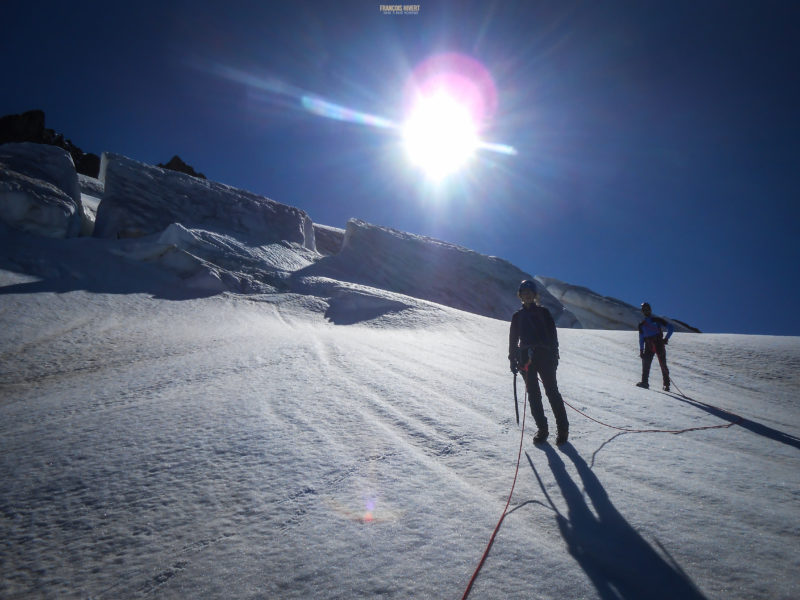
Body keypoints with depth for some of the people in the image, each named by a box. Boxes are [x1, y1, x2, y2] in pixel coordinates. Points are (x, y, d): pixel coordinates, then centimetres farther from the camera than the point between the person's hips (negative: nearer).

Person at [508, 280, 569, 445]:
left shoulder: (543, 312, 8)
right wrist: (513, 359, 7)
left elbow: (552, 334, 4)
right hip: (526, 358, 3)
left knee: (552, 391, -6)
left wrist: (554, 355, -5)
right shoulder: (517, 316, 15)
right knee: (533, 393, 1)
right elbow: (513, 338, 15)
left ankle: (563, 428, 0)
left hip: (544, 355, -2)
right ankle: (542, 428, 8)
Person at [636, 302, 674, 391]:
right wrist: (641, 350, 11)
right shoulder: (641, 325, 17)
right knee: (645, 363, -15)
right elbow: (641, 338, 19)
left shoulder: (657, 320, 6)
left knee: (663, 364, -5)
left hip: (659, 344, -3)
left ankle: (666, 384, 1)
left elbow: (671, 327, 5)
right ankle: (644, 382, -15)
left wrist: (666, 338, -6)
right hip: (648, 346, 3)